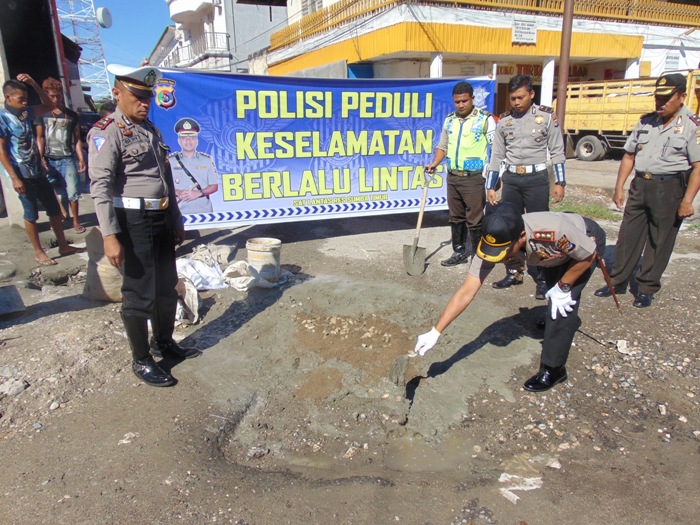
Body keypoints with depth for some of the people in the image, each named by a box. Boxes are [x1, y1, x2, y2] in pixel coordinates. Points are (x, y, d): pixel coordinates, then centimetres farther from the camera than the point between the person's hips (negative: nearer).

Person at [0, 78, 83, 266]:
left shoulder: (26, 112, 7)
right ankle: (38, 252, 13)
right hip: (23, 175, -7)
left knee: (54, 208, 11)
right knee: (31, 214, 2)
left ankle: (63, 245, 21)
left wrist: (33, 83, 3)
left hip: (38, 171, 7)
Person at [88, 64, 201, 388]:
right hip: (133, 223, -8)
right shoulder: (106, 132, -10)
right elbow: (100, 186, -17)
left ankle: (164, 342, 37)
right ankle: (141, 361, 16)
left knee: (167, 286, 18)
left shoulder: (151, 129, 15)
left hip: (161, 220, 8)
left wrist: (176, 221, 20)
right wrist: (110, 236, -23)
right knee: (140, 294, 0)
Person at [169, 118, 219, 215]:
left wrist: (199, 193, -12)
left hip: (204, 211, 1)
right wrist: (177, 192, -14)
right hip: (180, 211, -1)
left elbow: (214, 186, 6)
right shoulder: (170, 160, 8)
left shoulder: (207, 160, 9)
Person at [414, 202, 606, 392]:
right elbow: (466, 293, -30)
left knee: (561, 302, -19)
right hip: (557, 248, 5)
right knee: (553, 290, 25)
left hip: (587, 240, -5)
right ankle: (569, 322, 60)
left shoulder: (553, 230, -47)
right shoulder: (493, 243, -33)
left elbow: (589, 256, -25)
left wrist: (562, 288, -21)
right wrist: (435, 332, -33)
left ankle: (553, 368, -1)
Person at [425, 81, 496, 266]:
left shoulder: (485, 119, -4)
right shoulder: (449, 120, 11)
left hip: (474, 178, -5)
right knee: (456, 217, 13)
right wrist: (434, 164, 4)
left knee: (475, 220, -1)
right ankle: (459, 252, 25)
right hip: (453, 176, 6)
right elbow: (442, 146, 19)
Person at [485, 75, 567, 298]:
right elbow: (496, 156, 10)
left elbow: (557, 151, 0)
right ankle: (514, 273, 21)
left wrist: (559, 182, -5)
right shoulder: (504, 120, 7)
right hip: (511, 179, 4)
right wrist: (490, 186, 7)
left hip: (536, 178, -4)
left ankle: (543, 278, 6)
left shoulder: (547, 116, -1)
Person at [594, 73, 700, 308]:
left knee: (659, 242, 5)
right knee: (628, 236, 9)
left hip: (670, 189, -5)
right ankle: (617, 282, 20)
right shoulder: (645, 122, 11)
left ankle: (647, 289, 16)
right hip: (640, 185, 5)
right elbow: (629, 156, 14)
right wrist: (619, 187, 8)